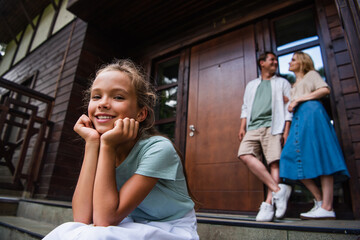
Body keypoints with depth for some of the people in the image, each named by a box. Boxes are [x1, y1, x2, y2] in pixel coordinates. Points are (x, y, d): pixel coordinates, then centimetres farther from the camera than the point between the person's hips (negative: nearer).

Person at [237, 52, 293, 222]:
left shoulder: (282, 83, 19)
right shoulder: (251, 85, 28)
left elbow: (288, 107, 10)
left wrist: (286, 130, -3)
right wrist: (242, 126, 7)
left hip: (273, 126, -2)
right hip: (253, 127, 3)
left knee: (274, 162, -14)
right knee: (244, 155, -21)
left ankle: (269, 203, -12)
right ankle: (278, 189, -21)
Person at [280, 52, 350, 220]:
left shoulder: (311, 74, 16)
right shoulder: (294, 86, 34)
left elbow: (325, 90, -3)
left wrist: (299, 99, -6)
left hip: (311, 113, -7)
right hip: (298, 118, 7)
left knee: (319, 156, -15)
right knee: (297, 158, -9)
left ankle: (327, 208, -19)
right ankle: (319, 200, -3)